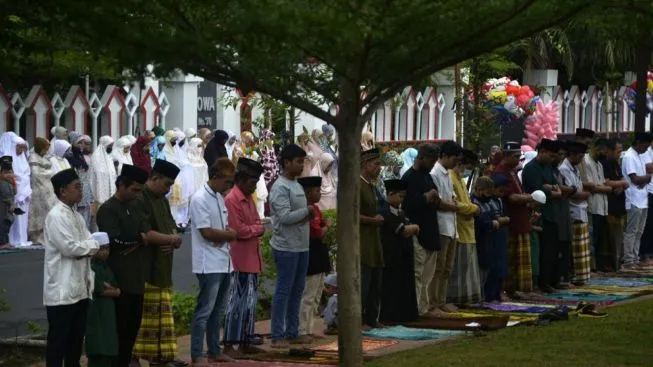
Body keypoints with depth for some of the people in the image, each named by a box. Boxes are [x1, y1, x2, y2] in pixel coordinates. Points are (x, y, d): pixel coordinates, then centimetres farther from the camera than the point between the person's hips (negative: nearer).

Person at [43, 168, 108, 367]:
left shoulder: (76, 216, 16)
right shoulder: (56, 216, -13)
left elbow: (86, 244, 13)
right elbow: (69, 247, -20)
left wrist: (96, 247, -9)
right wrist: (96, 243, -7)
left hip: (80, 287, 9)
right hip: (62, 290, -9)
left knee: (76, 337, 13)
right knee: (58, 339, -3)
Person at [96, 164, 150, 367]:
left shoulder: (135, 208, 15)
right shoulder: (107, 210, -10)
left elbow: (145, 235, 11)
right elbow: (116, 241, -20)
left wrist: (134, 246, -10)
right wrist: (139, 239, -6)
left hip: (137, 276, 8)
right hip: (119, 278, -8)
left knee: (133, 325, 10)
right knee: (118, 327, -4)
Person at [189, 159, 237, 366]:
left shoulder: (220, 198, 12)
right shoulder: (200, 199, -14)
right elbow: (207, 232, -19)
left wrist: (225, 235, -7)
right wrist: (230, 235, -7)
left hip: (224, 262, 9)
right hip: (209, 264, -9)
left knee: (218, 310, 14)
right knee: (205, 310, -7)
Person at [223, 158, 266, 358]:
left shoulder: (248, 199, 16)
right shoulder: (232, 200, -15)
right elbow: (239, 230, -20)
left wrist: (256, 228, 0)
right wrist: (258, 229, -5)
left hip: (252, 259, 10)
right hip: (240, 260, -10)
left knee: (250, 301, 12)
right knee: (237, 302, -8)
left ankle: (245, 342, 19)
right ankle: (229, 345, -4)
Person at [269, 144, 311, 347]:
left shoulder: (297, 185, 15)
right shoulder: (280, 187, -14)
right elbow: (285, 217, -22)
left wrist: (308, 216, -2)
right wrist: (307, 211, -12)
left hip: (301, 246, 9)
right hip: (286, 247, -9)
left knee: (297, 290, 13)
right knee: (283, 291, -5)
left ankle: (292, 332, 20)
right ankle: (278, 336, 0)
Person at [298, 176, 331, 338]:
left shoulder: (315, 209, 14)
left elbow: (324, 225, 17)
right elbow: (317, 232, -21)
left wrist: (322, 230, -3)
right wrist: (324, 229, -2)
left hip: (319, 257, 11)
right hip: (311, 256, -11)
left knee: (316, 297, 14)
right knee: (308, 297, -8)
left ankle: (308, 329, 19)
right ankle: (302, 331, -4)